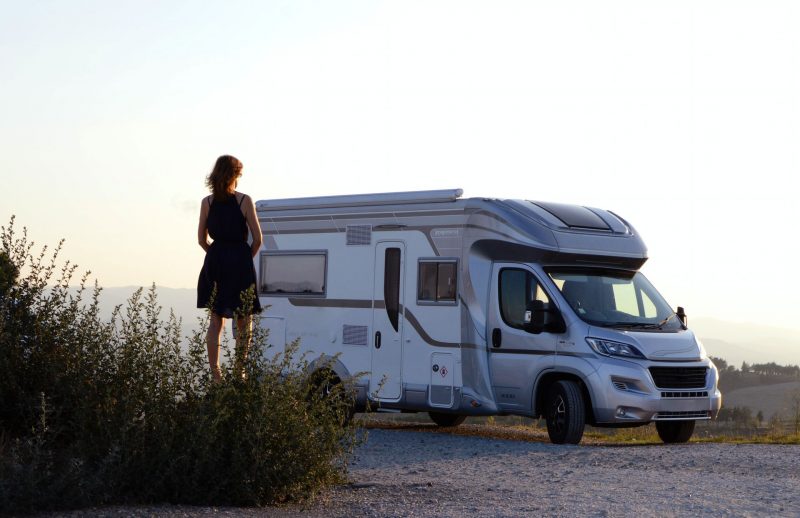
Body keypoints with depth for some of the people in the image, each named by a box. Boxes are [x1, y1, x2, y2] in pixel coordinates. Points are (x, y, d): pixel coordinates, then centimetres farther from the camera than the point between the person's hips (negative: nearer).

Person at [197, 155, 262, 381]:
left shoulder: (207, 202, 1)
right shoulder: (244, 201, -7)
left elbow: (202, 239, 5)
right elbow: (257, 239, -6)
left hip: (214, 261, 3)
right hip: (240, 262, -3)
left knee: (215, 320, 9)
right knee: (243, 321, 9)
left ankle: (215, 374, 4)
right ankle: (239, 372, 8)